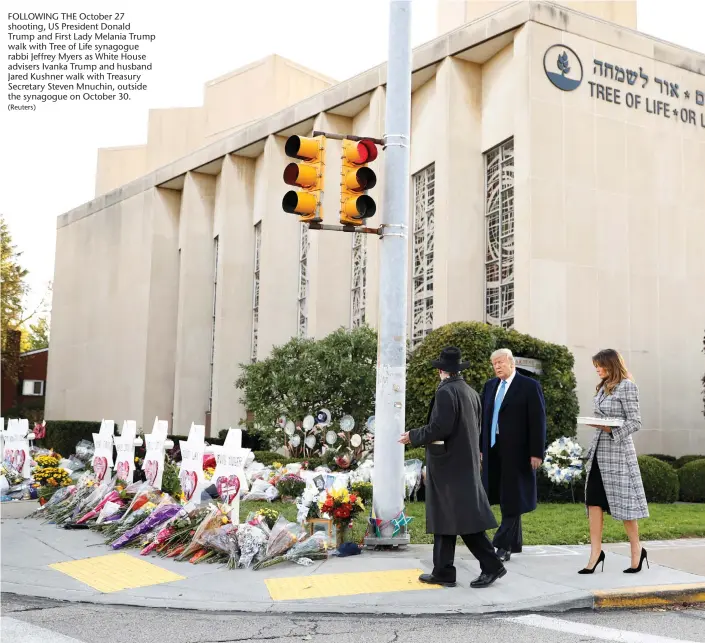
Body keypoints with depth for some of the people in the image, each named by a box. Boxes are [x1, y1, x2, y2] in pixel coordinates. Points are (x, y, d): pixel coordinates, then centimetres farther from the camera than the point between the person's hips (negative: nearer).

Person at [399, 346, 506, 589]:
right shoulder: (471, 393, 9)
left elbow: (440, 428, -21)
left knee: (458, 518, -2)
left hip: (449, 464, -8)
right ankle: (442, 572, 11)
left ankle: (491, 566, 3)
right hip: (465, 462, 8)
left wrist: (414, 436, -7)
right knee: (445, 517, 11)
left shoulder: (446, 392, -15)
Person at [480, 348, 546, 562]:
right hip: (494, 450, 6)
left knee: (512, 498, -2)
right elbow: (484, 417, 12)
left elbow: (538, 421, -8)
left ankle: (503, 546, 1)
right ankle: (514, 544, 21)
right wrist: (481, 447, 9)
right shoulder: (490, 386, 12)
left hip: (517, 451, -6)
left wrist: (536, 452, -13)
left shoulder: (529, 386, -5)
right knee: (503, 498, 11)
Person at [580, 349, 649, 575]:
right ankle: (596, 552, 3)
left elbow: (635, 422, -10)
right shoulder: (603, 388, 14)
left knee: (623, 502, 1)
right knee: (594, 501, 1)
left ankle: (637, 550, 17)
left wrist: (611, 429, -23)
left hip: (617, 451, -7)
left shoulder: (627, 386, -7)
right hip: (599, 451, 7)